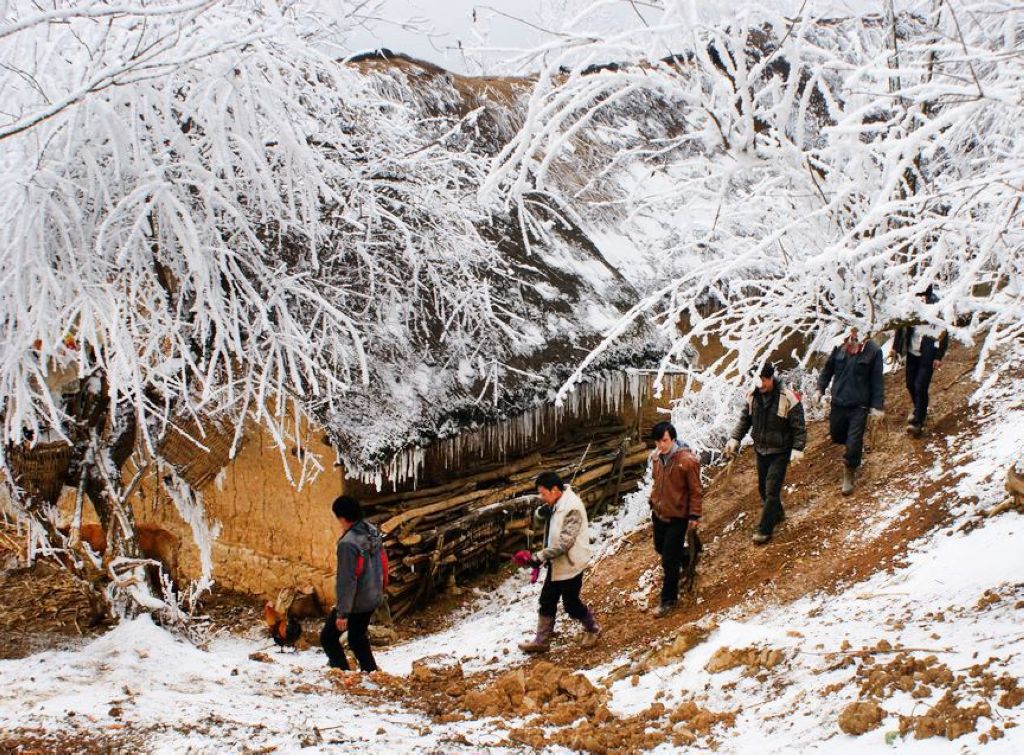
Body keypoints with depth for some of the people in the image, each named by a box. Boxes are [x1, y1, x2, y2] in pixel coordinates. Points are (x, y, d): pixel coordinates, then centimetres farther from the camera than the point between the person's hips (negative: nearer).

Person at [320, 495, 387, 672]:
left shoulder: (348, 543, -27)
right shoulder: (373, 532, -2)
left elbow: (346, 580, -26)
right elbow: (382, 562, 10)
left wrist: (342, 613, -20)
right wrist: (380, 588, 23)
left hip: (355, 602, -8)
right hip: (374, 598, 8)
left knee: (328, 637, 8)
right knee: (358, 638, 24)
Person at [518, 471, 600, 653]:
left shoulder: (572, 508, -27)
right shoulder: (556, 503, 0)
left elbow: (565, 542, -29)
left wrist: (541, 556, -27)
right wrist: (543, 511, -9)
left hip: (569, 565, -9)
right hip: (556, 563, 9)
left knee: (571, 604, 8)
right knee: (546, 602, 13)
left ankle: (592, 628, 33)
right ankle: (541, 641, 24)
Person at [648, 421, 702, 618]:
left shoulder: (687, 461, -24)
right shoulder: (656, 456, -5)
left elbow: (696, 491, -16)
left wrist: (694, 516, -13)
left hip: (677, 517, -7)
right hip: (659, 512, 7)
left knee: (669, 560, -2)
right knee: (661, 548, 25)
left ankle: (669, 599, 14)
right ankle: (684, 557, 56)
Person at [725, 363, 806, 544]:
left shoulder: (788, 398, -20)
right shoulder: (752, 396, -4)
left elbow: (799, 427, -16)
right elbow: (744, 420, 7)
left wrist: (798, 448, -24)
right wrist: (734, 439, -5)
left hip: (780, 452, -6)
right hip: (761, 449, 6)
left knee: (771, 489, -7)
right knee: (763, 487, 17)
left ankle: (765, 530, 0)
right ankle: (777, 513, 42)